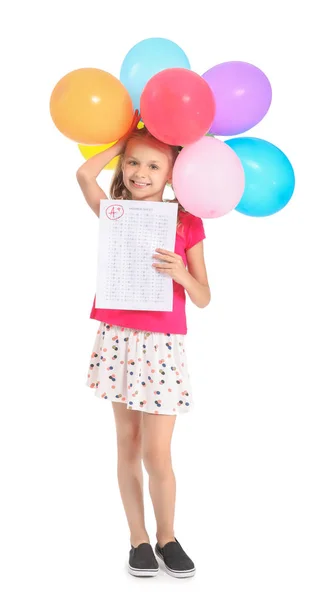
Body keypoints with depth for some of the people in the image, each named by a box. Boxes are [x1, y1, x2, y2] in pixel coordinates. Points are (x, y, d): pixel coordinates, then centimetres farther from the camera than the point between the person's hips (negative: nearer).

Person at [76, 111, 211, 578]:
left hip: (162, 345, -2)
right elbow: (85, 174, -15)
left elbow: (203, 298, 0)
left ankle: (167, 537, 20)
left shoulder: (186, 223, 1)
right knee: (127, 444, 8)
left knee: (156, 454, -3)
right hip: (118, 338, 2)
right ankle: (139, 540, 22)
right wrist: (127, 136, -2)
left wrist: (182, 274, -22)